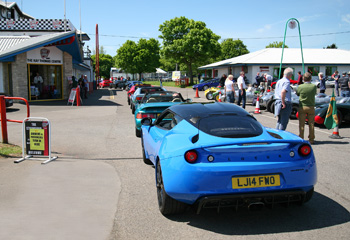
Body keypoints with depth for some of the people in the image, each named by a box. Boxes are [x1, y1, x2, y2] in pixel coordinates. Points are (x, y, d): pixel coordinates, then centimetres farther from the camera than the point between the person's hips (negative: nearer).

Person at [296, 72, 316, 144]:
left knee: (301, 124, 4)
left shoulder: (300, 87, -12)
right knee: (311, 124, 8)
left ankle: (301, 139, 6)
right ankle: (311, 139, 13)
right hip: (311, 107, 1)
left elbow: (297, 94, 4)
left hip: (302, 107, -1)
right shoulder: (314, 86, -7)